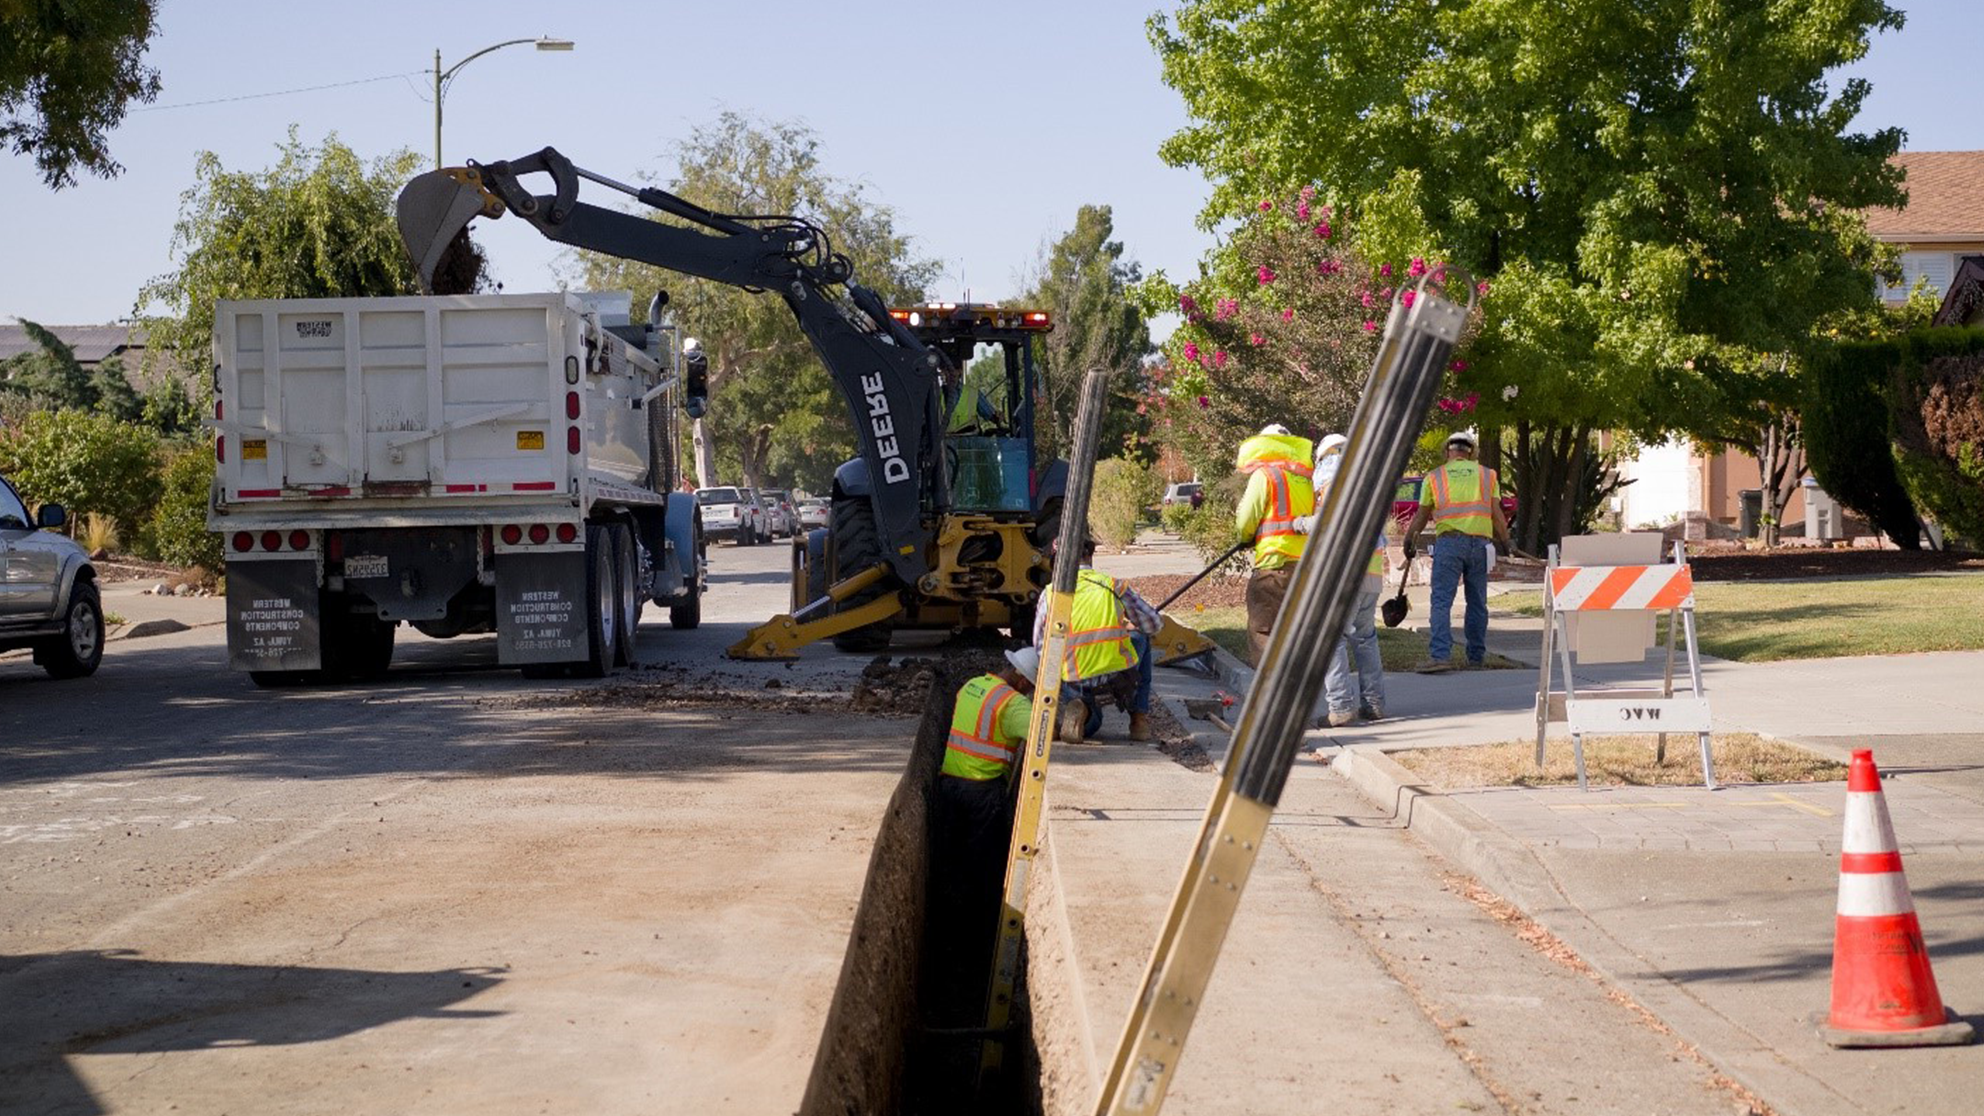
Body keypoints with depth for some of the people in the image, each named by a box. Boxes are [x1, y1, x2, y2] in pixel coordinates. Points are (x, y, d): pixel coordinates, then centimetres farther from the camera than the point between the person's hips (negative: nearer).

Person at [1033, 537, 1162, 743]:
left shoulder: (1050, 594, 2)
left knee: (1090, 725, 34)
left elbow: (1039, 645, 9)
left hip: (1076, 682, 2)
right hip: (1119, 675, -2)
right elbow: (1154, 624, 9)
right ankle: (1139, 719, 24)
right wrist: (1127, 627, 32)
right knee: (1140, 638, 33)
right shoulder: (1113, 587, 0)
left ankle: (1078, 708, -6)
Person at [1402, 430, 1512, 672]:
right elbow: (1496, 514, 7)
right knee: (1477, 602, 12)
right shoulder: (1487, 476, 14)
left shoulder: (1434, 477, 11)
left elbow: (1421, 516, 15)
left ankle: (1439, 656, -21)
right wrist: (1506, 543, 16)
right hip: (1479, 543, 2)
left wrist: (1408, 541, 28)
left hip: (1448, 542, -2)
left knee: (1441, 601, -8)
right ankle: (1476, 655, 17)